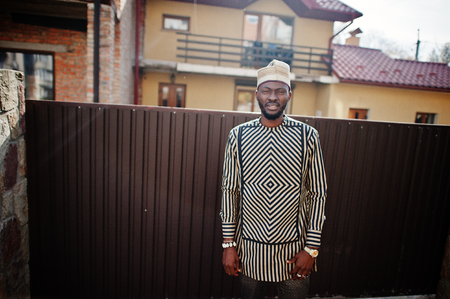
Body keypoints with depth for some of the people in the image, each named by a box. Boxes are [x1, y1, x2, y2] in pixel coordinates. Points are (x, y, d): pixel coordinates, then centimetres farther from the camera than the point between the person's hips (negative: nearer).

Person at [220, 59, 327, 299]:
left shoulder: (308, 137, -6)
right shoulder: (238, 136, -5)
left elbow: (318, 194, -2)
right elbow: (229, 190, -1)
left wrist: (311, 248, -4)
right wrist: (228, 244, -1)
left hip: (293, 250, 0)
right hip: (249, 249, 1)